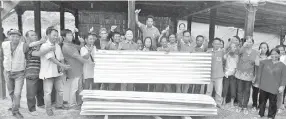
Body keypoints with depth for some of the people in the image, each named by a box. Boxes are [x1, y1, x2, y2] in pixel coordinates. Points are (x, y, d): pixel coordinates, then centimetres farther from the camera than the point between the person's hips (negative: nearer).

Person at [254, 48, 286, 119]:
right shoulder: (264, 62, 2)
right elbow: (259, 73, 6)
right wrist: (257, 82, 5)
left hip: (274, 88, -1)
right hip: (263, 86, 1)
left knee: (273, 102, 7)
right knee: (262, 101, 13)